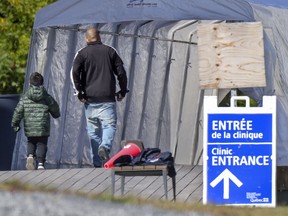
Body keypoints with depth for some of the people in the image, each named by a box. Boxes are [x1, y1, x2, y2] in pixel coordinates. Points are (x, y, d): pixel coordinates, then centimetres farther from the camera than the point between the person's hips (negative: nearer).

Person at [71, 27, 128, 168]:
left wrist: (79, 92, -5)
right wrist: (123, 91, 13)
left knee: (93, 131, 7)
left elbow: (74, 72, -10)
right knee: (109, 125, -2)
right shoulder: (110, 51, 9)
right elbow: (121, 72, 4)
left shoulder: (82, 53, 5)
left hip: (90, 99, 1)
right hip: (108, 98, 0)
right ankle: (105, 147, -31)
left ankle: (97, 163, 6)